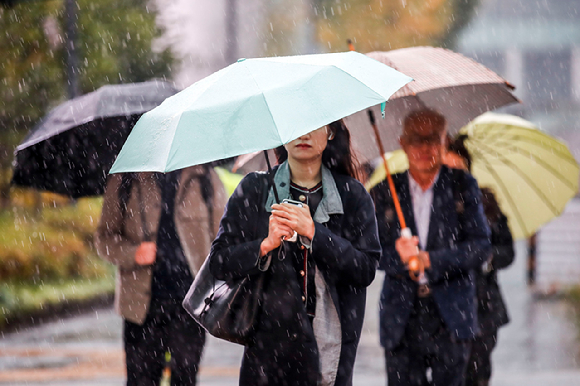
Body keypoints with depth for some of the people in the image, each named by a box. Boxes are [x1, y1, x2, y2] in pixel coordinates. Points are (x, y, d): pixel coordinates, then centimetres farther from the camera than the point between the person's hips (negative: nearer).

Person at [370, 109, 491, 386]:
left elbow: (481, 246, -2)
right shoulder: (383, 192, 9)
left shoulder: (462, 186, 6)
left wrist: (429, 260, -14)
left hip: (450, 320, -1)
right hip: (401, 321, 1)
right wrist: (398, 257, -18)